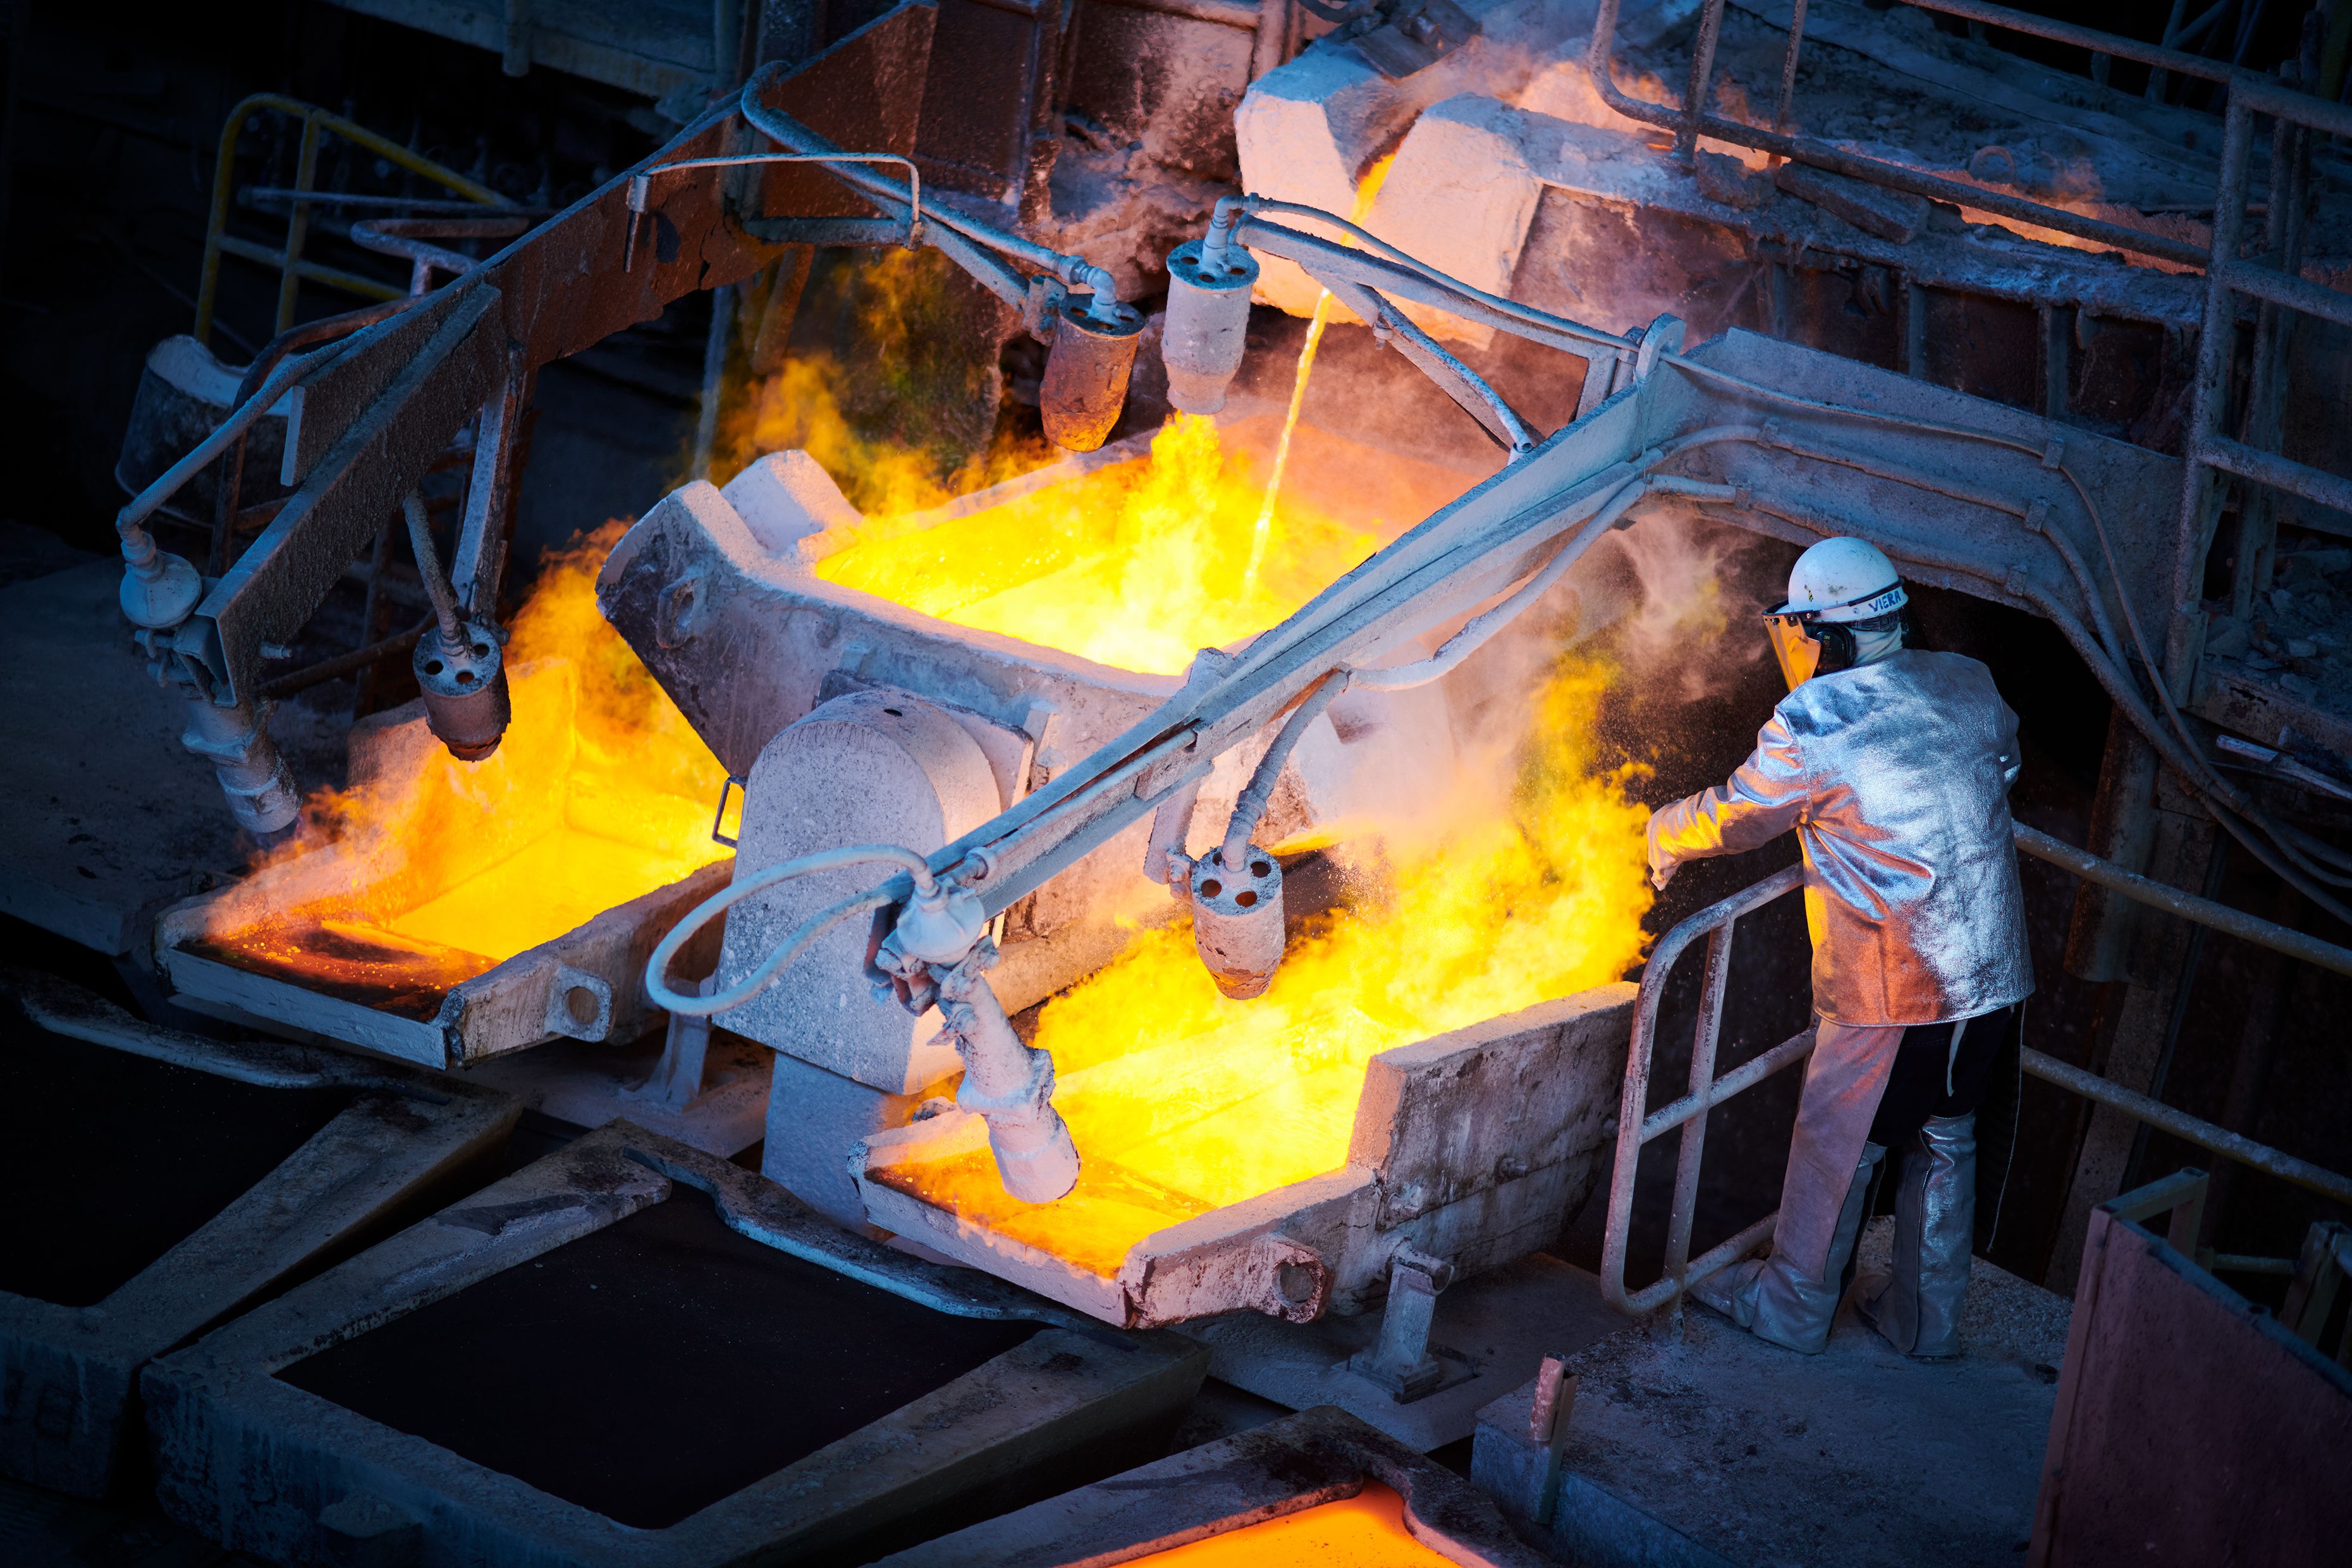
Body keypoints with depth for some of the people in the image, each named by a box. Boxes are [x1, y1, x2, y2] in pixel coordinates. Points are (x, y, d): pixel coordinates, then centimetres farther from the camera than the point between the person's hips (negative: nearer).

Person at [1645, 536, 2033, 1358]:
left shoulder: (1814, 726, -14)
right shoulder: (1968, 687, 3)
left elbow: (1729, 819, 0)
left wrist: (1664, 835, 21)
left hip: (1891, 994, -6)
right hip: (1996, 977, 6)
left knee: (1836, 1144, 11)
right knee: (1945, 1140, 19)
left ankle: (1793, 1306, 27)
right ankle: (1927, 1316, 30)